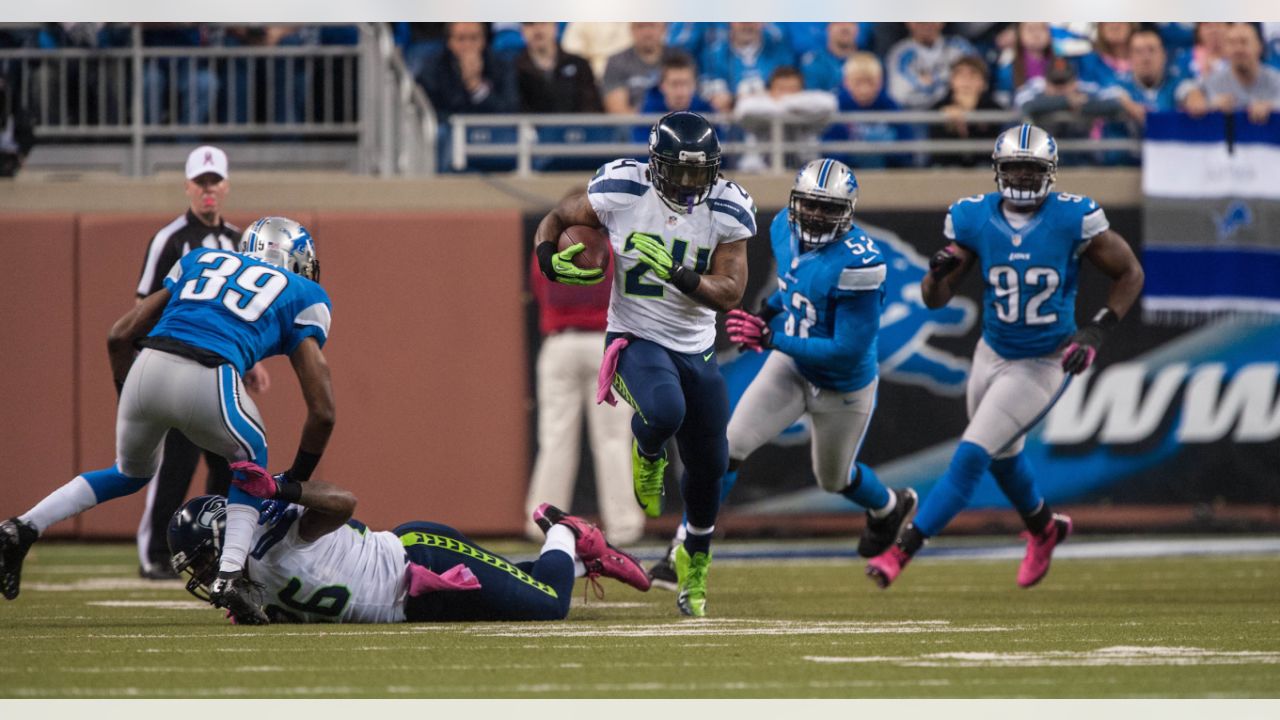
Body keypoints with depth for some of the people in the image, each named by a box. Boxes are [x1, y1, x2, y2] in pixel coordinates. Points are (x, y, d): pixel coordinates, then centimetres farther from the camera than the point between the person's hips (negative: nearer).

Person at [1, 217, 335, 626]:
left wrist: (128, 395, 40)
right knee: (251, 463, 27)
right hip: (209, 378, -4)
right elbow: (322, 411, 18)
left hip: (148, 364, 4)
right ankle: (230, 574, 6)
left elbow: (120, 336, 26)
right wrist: (297, 481, 31)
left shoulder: (200, 261, 33)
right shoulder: (303, 296, 23)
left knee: (130, 473, 31)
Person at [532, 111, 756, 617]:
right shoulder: (620, 192, -15)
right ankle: (647, 454, 4)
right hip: (637, 340, -3)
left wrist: (676, 272, -30)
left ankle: (695, 558, 40)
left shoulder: (727, 211, -10)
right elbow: (556, 220, 2)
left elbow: (730, 293, -13)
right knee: (664, 411, -35)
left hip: (697, 351, 3)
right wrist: (550, 260, -20)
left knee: (709, 465, 12)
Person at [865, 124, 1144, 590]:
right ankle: (1043, 529, 52)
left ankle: (902, 552, -9)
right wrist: (939, 272, -28)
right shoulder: (975, 219, -10)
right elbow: (936, 298, -4)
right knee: (1003, 457, 23)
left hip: (1042, 364, -5)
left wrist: (1096, 333, -16)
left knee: (970, 458, -12)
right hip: (993, 354, 5)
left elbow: (1130, 275, -6)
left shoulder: (1072, 220, -19)